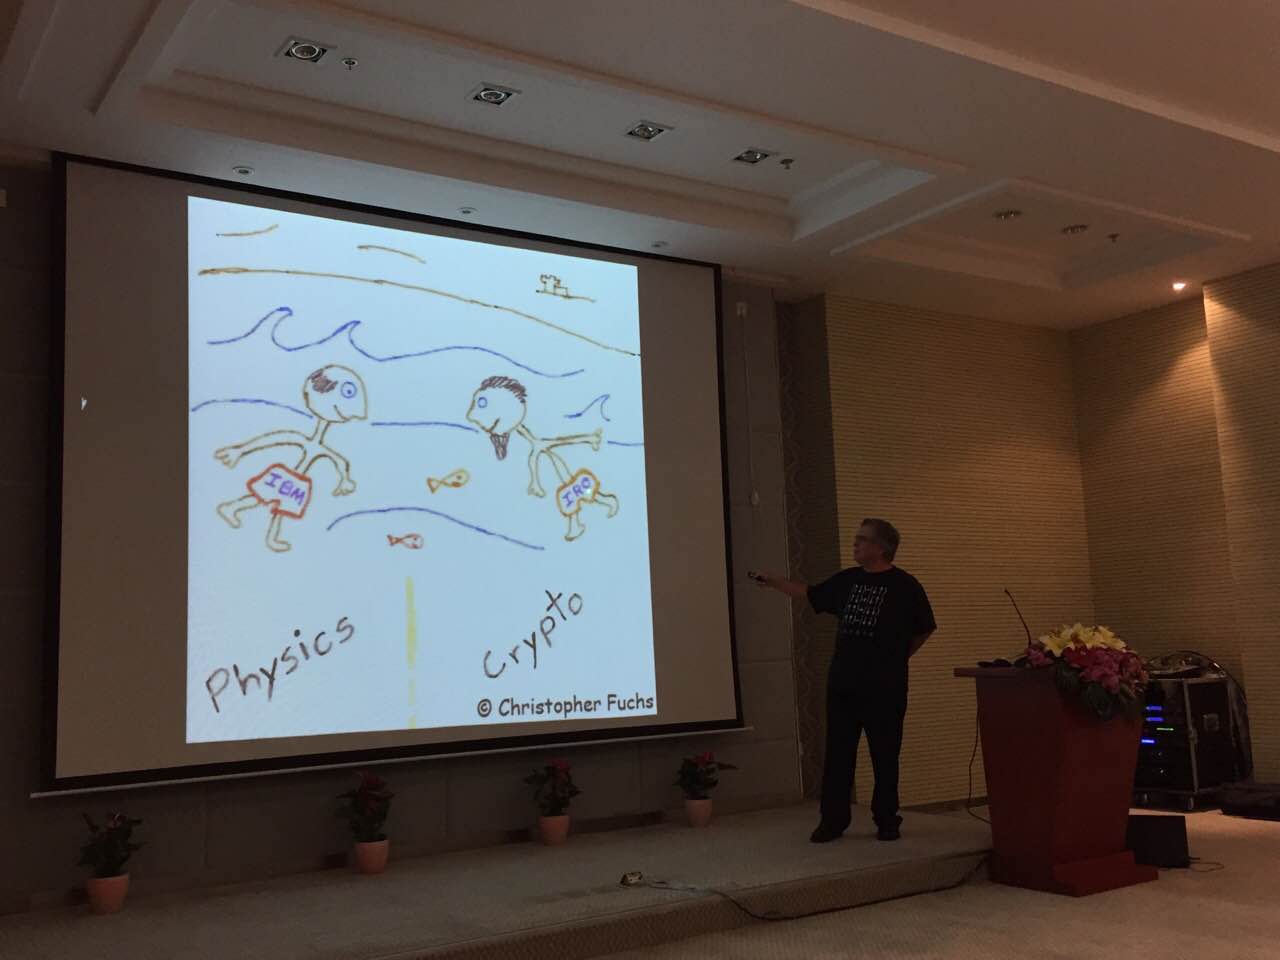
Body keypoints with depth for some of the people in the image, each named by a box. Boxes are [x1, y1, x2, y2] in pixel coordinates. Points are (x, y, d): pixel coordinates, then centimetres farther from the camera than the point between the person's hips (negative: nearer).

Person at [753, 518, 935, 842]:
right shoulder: (848, 580, 11)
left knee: (885, 757, 4)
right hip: (843, 685, 4)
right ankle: (833, 820, 14)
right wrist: (773, 581, 20)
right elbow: (810, 594, 22)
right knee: (837, 755, 6)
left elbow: (925, 628, 3)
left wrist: (897, 657, 5)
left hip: (884, 689, -4)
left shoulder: (904, 585, -4)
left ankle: (887, 821, 17)